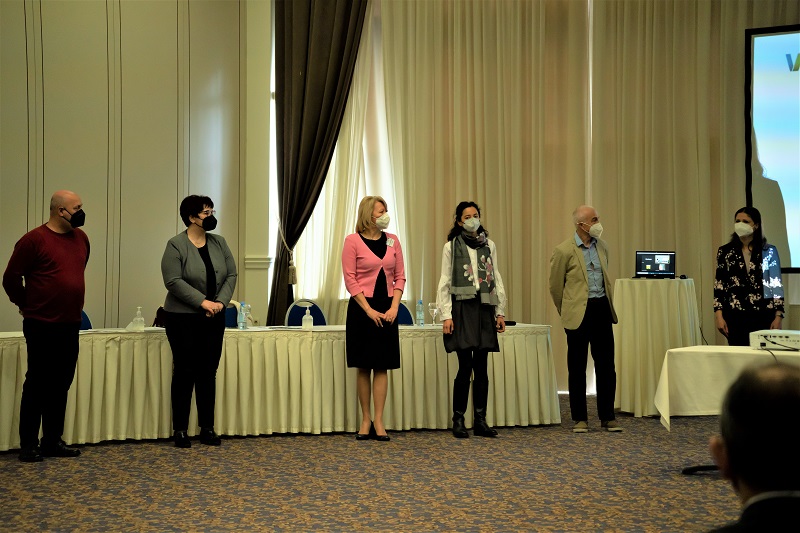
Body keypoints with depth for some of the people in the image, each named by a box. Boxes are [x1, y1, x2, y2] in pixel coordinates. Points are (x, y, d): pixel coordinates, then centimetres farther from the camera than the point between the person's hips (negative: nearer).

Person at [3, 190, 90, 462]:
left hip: (70, 325, 6)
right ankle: (28, 445, 7)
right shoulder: (34, 239, -11)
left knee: (61, 385, 10)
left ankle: (53, 441, 19)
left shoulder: (80, 238, 9)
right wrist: (28, 305, 5)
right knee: (37, 385, 0)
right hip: (42, 327, -6)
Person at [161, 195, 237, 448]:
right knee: (185, 372, -1)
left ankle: (207, 428, 13)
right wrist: (203, 302, -20)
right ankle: (180, 430, 7)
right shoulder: (176, 245, -8)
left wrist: (220, 301, -8)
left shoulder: (219, 243, 8)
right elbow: (173, 281, -16)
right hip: (183, 319, -5)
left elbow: (231, 275, 7)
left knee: (209, 372, 7)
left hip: (214, 318, 5)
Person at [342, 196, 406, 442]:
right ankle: (365, 420, 11)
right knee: (363, 367, 3)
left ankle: (378, 421, 5)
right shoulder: (353, 241, -4)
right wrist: (369, 310, -12)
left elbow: (400, 276, 8)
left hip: (387, 309, 3)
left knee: (382, 366, 2)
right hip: (362, 308, -3)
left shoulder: (393, 241, 8)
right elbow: (350, 279, -7)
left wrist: (394, 307, -5)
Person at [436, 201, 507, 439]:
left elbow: (497, 279, 13)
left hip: (484, 308, 3)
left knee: (482, 367, 4)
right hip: (462, 307, -3)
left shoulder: (489, 245, 12)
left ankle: (480, 421, 9)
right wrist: (446, 316, -7)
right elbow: (445, 282, 0)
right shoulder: (451, 246, 2)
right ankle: (458, 420, 1)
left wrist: (501, 311, 8)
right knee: (465, 366, -8)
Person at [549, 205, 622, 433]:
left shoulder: (602, 246, 9)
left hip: (602, 309, 5)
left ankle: (607, 417, 14)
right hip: (579, 313, -4)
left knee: (606, 365, 5)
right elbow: (556, 286, 1)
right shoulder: (563, 251, -8)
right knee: (577, 368, 4)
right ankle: (580, 418, 13)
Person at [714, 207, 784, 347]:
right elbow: (719, 285, 6)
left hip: (763, 315, -1)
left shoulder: (769, 251, 3)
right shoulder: (725, 251, 6)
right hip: (735, 315, 1)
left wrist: (778, 316, -3)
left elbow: (777, 286, 3)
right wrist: (719, 315, -2)